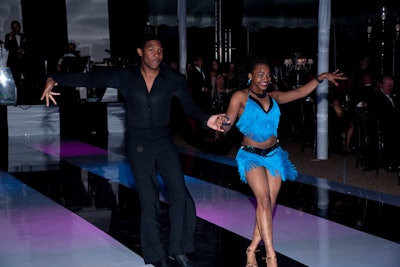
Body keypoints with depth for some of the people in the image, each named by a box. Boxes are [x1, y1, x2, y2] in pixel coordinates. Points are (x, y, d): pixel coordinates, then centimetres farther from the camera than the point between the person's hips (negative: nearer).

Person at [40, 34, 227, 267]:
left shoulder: (173, 78, -4)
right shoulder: (125, 77, -4)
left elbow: (189, 106, -5)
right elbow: (89, 78, -6)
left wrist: (206, 120, -26)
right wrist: (55, 79, -16)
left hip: (165, 142, 1)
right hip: (138, 145, -1)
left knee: (180, 196, -6)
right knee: (148, 201, 4)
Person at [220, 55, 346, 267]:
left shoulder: (273, 97, 9)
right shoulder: (240, 97, -5)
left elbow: (299, 93, 13)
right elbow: (226, 126, -10)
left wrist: (321, 77, 7)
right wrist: (222, 123, -32)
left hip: (273, 155, 5)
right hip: (251, 156, -5)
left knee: (269, 204, 2)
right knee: (264, 200, -19)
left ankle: (252, 250, 15)